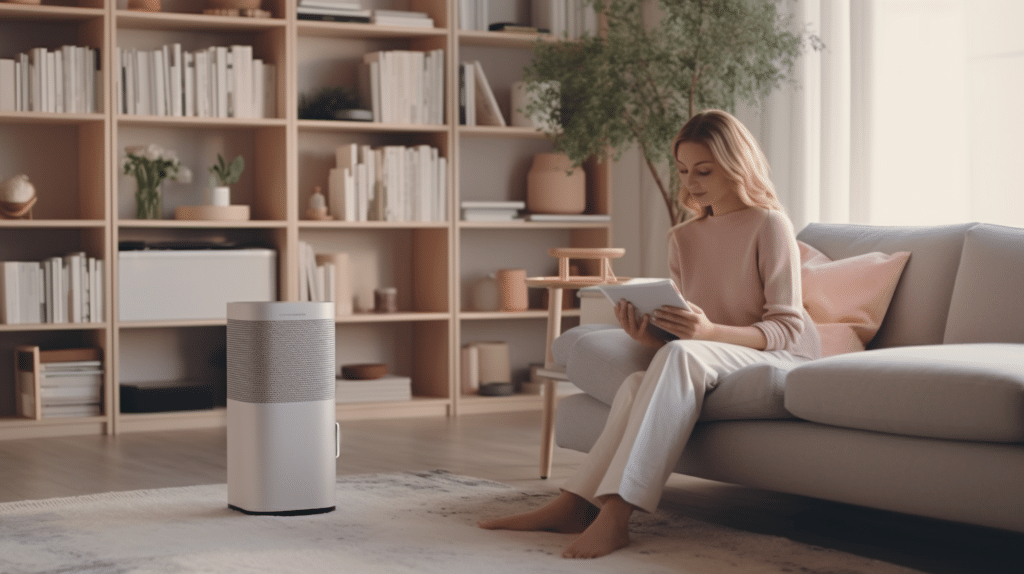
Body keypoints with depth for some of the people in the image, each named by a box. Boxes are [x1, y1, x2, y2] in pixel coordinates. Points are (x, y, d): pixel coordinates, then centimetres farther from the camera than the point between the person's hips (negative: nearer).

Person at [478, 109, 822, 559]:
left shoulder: (770, 226, -6)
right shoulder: (683, 238, 13)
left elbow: (786, 328, -13)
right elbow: (679, 333, 9)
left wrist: (710, 332, -29)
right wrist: (648, 334, -15)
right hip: (707, 361, 6)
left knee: (680, 355, -34)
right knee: (637, 383, -26)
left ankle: (615, 511, -42)